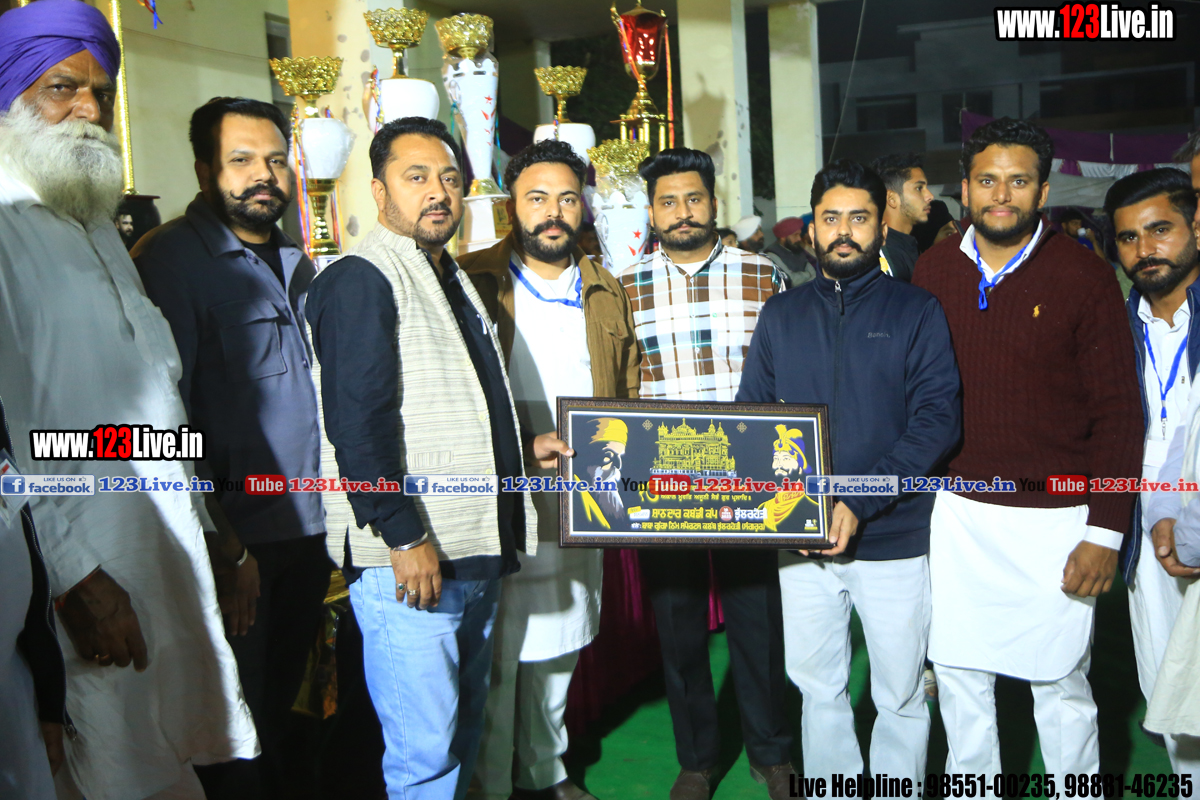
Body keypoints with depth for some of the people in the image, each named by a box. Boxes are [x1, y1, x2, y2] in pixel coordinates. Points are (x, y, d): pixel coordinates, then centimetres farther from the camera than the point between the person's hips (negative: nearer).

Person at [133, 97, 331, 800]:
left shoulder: (295, 263, 13)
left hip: (308, 531, 6)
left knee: (282, 706, 20)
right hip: (235, 541, -6)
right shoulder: (171, 258, -9)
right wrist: (226, 547, -17)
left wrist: (332, 517, 12)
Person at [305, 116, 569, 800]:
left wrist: (522, 445, 16)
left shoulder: (453, 281, 19)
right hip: (409, 560, -9)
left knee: (464, 730, 19)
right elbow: (358, 424, -19)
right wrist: (405, 538, -22)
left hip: (477, 550, 9)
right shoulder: (361, 280, -10)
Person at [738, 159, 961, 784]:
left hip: (894, 538, -2)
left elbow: (937, 420, -12)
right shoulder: (780, 315, 7)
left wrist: (859, 504, -21)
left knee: (900, 694, 11)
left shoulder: (916, 311, -2)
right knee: (817, 687, 15)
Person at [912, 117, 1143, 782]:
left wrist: (1105, 532, -9)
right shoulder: (933, 270, 4)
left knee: (1060, 682, 6)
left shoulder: (1084, 276, -6)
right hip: (957, 512, 3)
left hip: (1055, 519, -3)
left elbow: (1118, 413, -5)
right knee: (957, 672, 12)